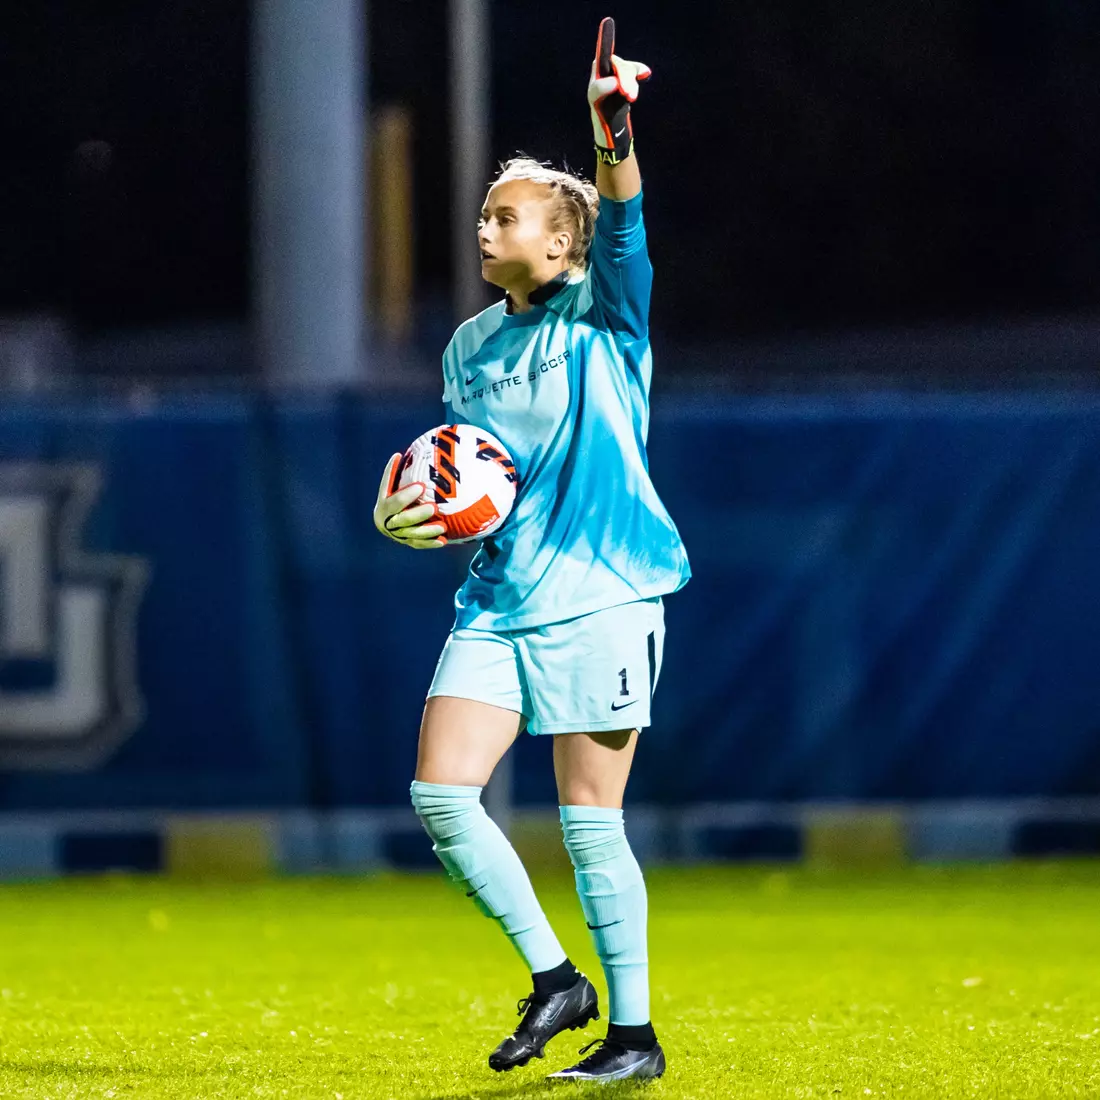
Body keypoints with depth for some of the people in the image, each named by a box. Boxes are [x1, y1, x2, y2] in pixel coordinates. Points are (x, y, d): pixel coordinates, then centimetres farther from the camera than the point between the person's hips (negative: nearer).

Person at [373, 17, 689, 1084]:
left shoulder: (602, 316, -2)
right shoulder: (472, 348, 14)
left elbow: (619, 227, -22)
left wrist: (612, 133, -41)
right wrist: (405, 520, -1)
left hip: (597, 595, -6)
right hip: (496, 599, 6)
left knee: (589, 817, -3)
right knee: (440, 796, -6)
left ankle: (634, 1031, 9)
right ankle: (553, 978, 10)